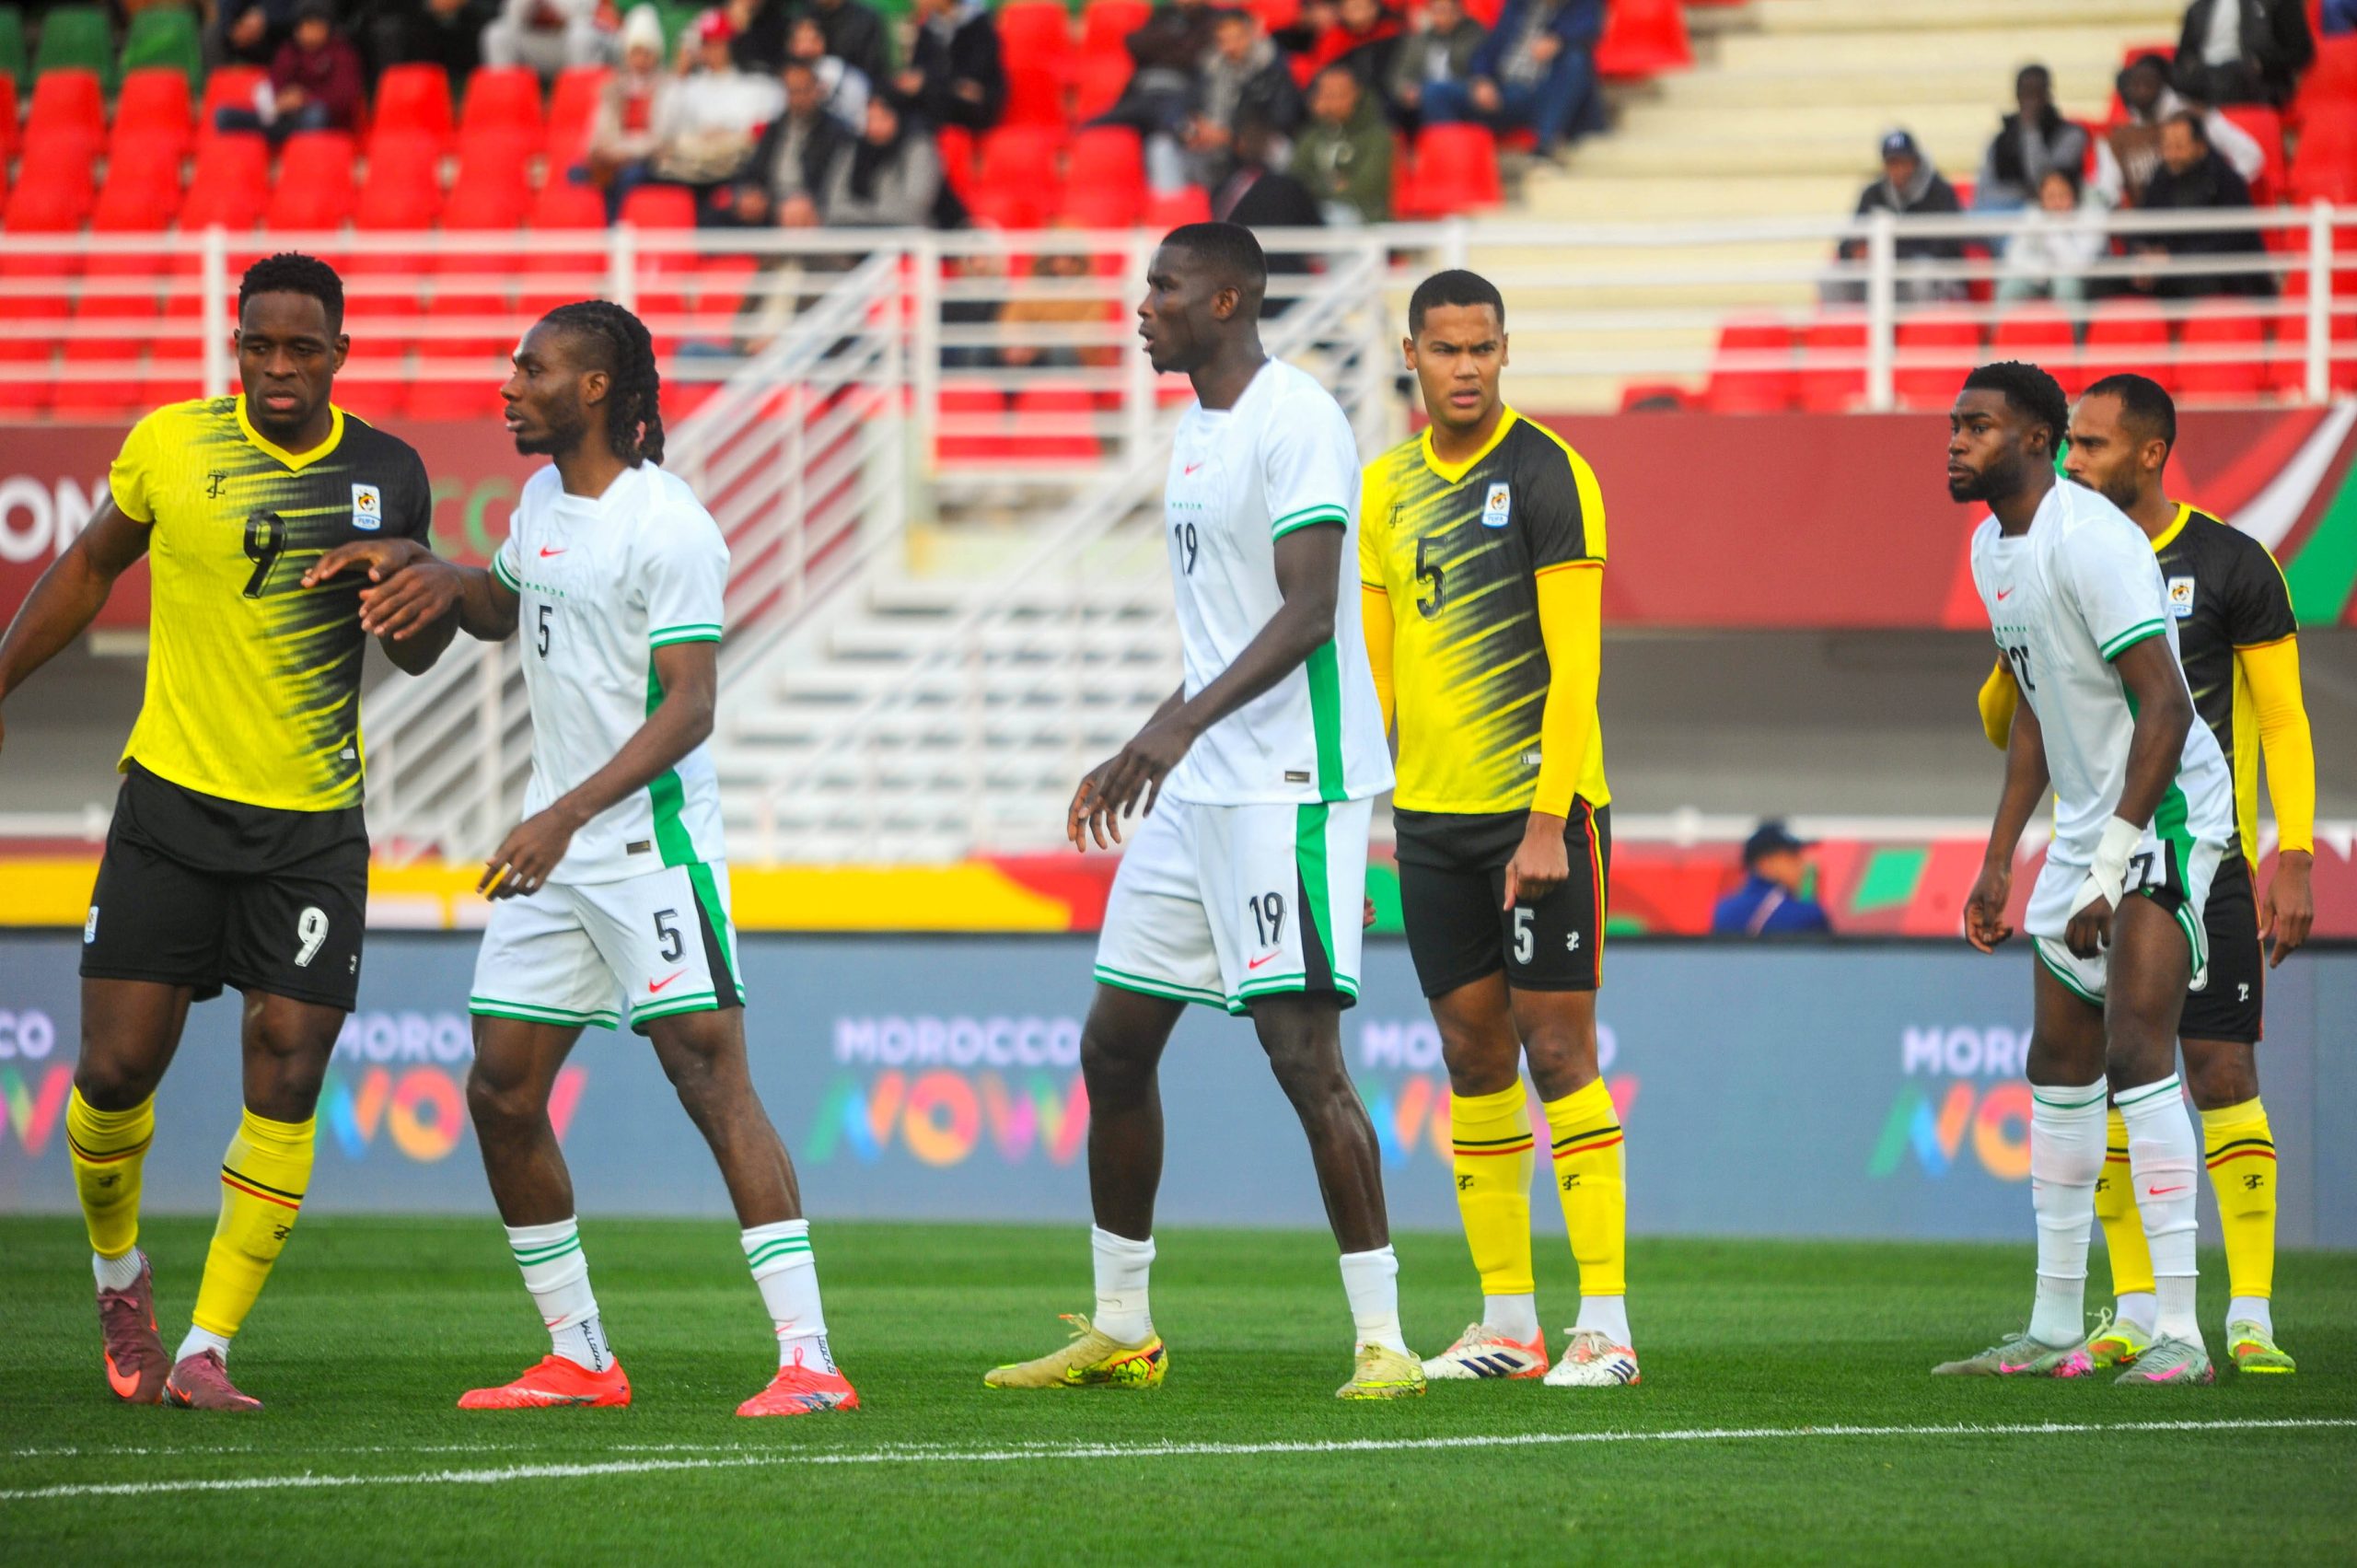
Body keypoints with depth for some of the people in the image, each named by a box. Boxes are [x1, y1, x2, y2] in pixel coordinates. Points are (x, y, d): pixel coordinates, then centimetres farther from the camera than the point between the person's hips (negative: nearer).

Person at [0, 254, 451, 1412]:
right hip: (173, 799, 0)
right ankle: (118, 1273, 26)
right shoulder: (169, 445, -3)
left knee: (285, 1079, -9)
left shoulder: (389, 476, 0)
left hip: (313, 826, 1)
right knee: (114, 1072, -4)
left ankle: (207, 1347, -2)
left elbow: (415, 656, 10)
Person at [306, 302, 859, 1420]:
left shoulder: (667, 527, -15)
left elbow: (689, 706, -21)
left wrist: (566, 815, -29)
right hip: (554, 848, 9)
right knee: (501, 1092, 6)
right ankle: (579, 1358, 17)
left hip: (652, 844, -9)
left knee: (710, 1076, -15)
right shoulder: (545, 497, 12)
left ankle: (808, 1360, -18)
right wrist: (442, 579, 10)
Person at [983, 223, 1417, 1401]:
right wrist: (1134, 757, 26)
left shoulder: (1296, 421, -13)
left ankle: (1381, 1338, -10)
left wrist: (1186, 723, -30)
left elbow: (1306, 614, -21)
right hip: (1196, 789, 10)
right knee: (1114, 1045, 11)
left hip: (1291, 783, -10)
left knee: (1304, 1052, -13)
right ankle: (1120, 1331, 21)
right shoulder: (1196, 430, 17)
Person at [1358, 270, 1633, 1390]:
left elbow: (1573, 663, -13)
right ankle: (1508, 1325, 12)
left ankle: (1606, 1325, -7)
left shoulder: (1545, 474, -8)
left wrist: (1549, 822, -18)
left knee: (1558, 1052, -8)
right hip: (1430, 815, 6)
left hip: (1536, 810, -6)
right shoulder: (1387, 489, 11)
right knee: (1473, 1058, 7)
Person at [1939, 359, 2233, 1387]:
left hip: (2166, 813, -10)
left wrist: (2110, 869, -26)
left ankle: (2178, 1332, -20)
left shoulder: (2089, 538, -20)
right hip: (2084, 824, 10)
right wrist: (1999, 861, 20)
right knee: (2059, 1062, 11)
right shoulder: (1994, 547, 10)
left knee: (2136, 1047, -19)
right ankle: (2055, 1330, 18)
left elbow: (2166, 710, -24)